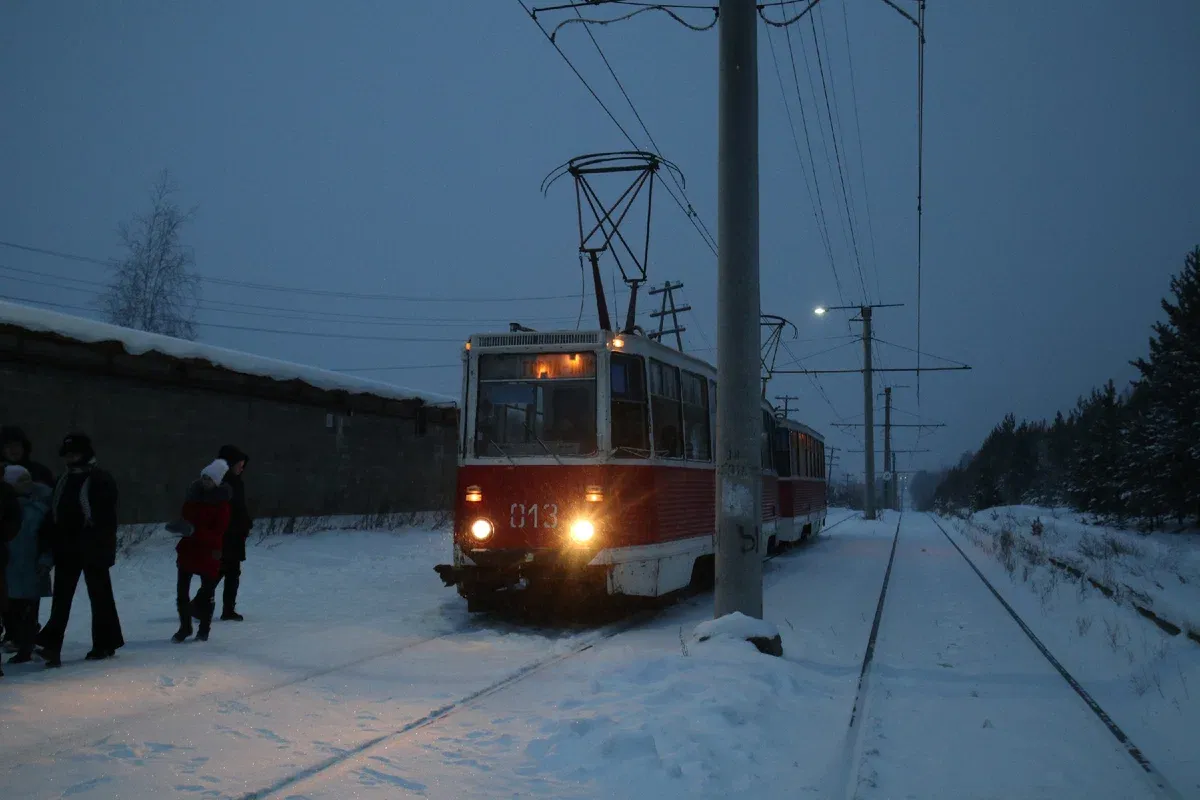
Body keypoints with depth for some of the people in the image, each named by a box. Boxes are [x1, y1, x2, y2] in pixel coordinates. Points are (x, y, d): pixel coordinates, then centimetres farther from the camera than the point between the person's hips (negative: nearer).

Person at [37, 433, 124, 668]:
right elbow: (54, 514, 15)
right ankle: (52, 644, 3)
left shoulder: (101, 480, -9)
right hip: (66, 549, 7)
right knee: (61, 598, 3)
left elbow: (106, 517, -14)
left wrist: (104, 548, -19)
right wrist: (53, 546, 9)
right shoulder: (63, 481, 14)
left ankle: (104, 644, 14)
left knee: (99, 595, 4)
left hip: (93, 549, -6)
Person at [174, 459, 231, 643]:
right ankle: (185, 627, 20)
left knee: (208, 590, 6)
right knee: (182, 589, 5)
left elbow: (219, 530, -15)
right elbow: (185, 515, 16)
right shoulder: (194, 493, 5)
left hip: (208, 550, -5)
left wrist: (196, 531, -28)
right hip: (188, 547, 5)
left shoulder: (221, 501, -11)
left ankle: (204, 629, 20)